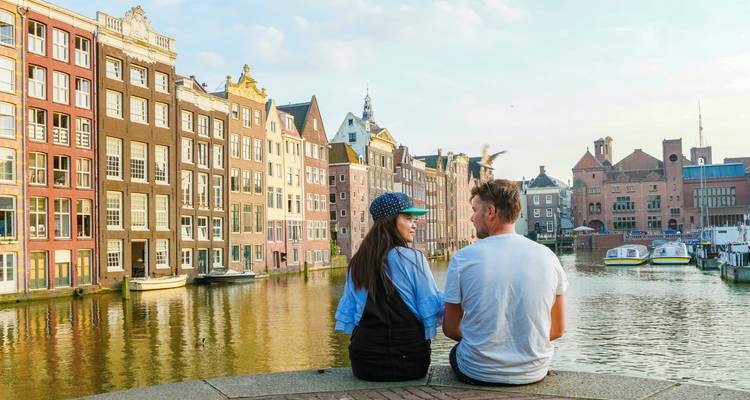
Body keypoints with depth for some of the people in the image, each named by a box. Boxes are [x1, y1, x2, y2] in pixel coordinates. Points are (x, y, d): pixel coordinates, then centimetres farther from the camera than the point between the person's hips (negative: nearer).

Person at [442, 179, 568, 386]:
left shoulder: (463, 258, -11)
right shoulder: (547, 256, -4)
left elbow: (450, 329, -3)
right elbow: (557, 329, 3)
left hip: (477, 374, -2)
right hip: (534, 372, 3)